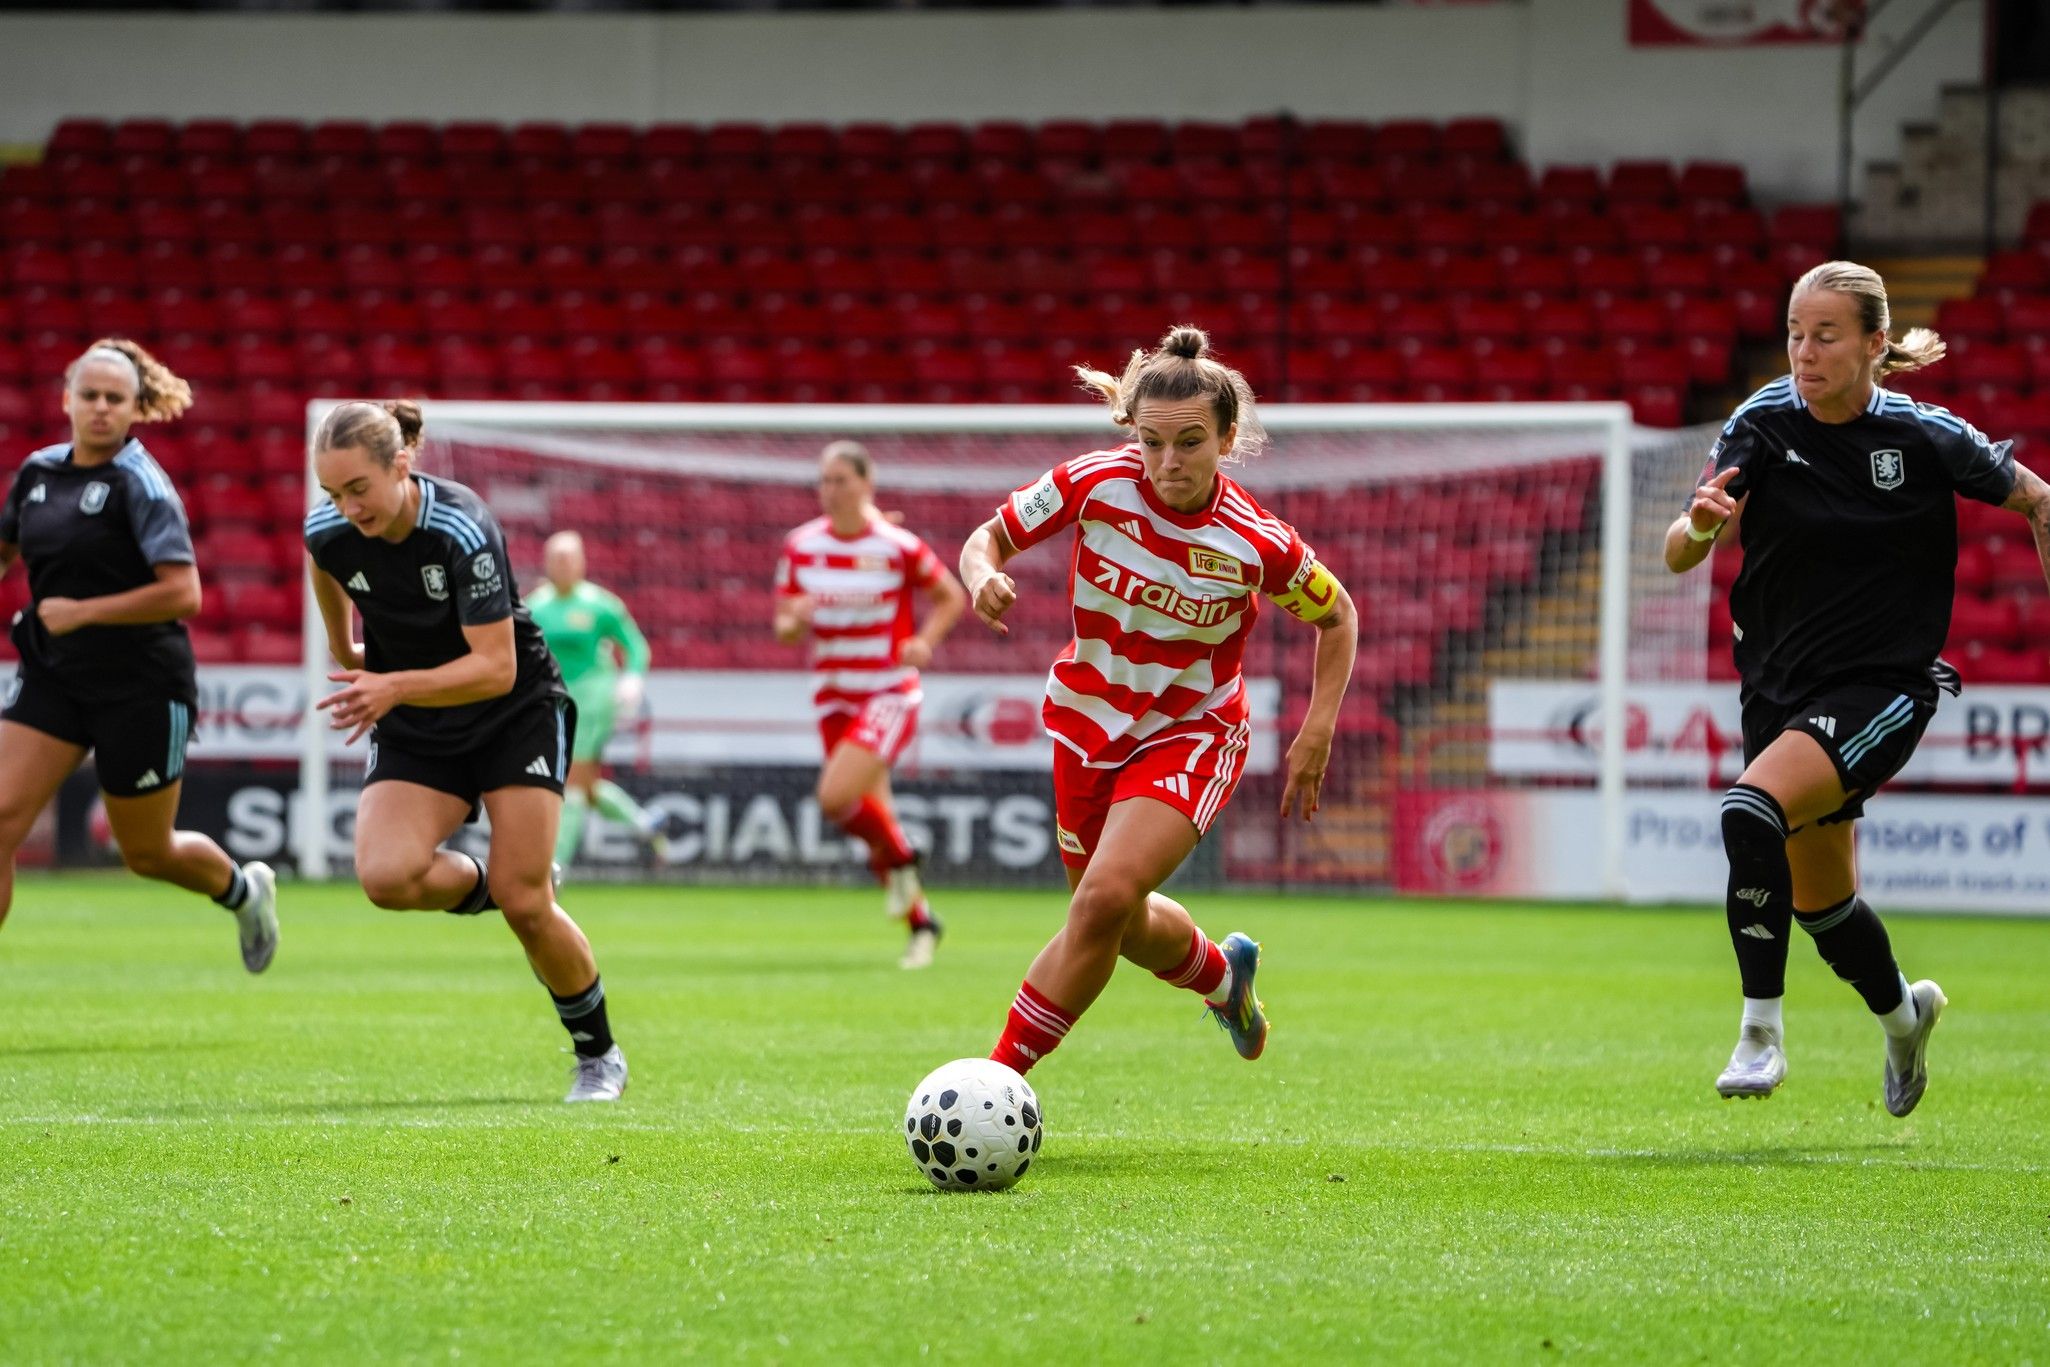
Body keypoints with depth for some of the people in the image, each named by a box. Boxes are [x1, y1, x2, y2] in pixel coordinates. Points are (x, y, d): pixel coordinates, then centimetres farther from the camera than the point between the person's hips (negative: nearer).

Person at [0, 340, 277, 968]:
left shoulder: (140, 485, -14)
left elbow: (183, 594, -22)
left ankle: (244, 890, 41)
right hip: (53, 677, 5)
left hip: (141, 686, -5)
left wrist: (82, 612, -22)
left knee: (148, 853, 10)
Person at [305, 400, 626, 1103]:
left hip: (517, 713, -4)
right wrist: (345, 654, 25)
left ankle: (598, 1054, 13)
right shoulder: (327, 534, -14)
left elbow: (496, 668, -29)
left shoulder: (463, 531, -29)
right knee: (385, 876, -23)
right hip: (413, 733, 4)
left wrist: (395, 687, -39)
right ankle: (482, 884, 11)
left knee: (523, 903, -10)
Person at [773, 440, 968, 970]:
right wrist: (793, 621, -17)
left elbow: (951, 597, 5)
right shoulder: (800, 547, 1)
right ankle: (921, 921, 24)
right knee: (873, 815, 7)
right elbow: (784, 627, 6)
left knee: (836, 797, -24)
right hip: (834, 700, 5)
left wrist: (924, 641, -12)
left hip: (889, 695, -5)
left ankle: (897, 860, 5)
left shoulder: (898, 547, -9)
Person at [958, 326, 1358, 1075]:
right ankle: (1221, 973, 52)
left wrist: (1316, 735, -9)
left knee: (1105, 899, -25)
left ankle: (999, 1076, -15)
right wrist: (984, 577, -29)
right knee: (1125, 929, 17)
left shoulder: (1258, 543, -21)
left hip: (1192, 734, -4)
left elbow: (1337, 617, -2)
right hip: (1089, 720, 4)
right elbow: (986, 539, -6)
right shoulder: (1096, 483, -19)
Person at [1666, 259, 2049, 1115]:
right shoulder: (1764, 423, -7)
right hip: (1780, 685, 4)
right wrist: (1700, 525, -39)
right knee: (1821, 904, 15)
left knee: (1752, 812, -30)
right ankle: (1903, 1012, 47)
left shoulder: (1923, 436, -11)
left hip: (1883, 686, -4)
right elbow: (1679, 557, -16)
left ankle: (1762, 1031, -21)